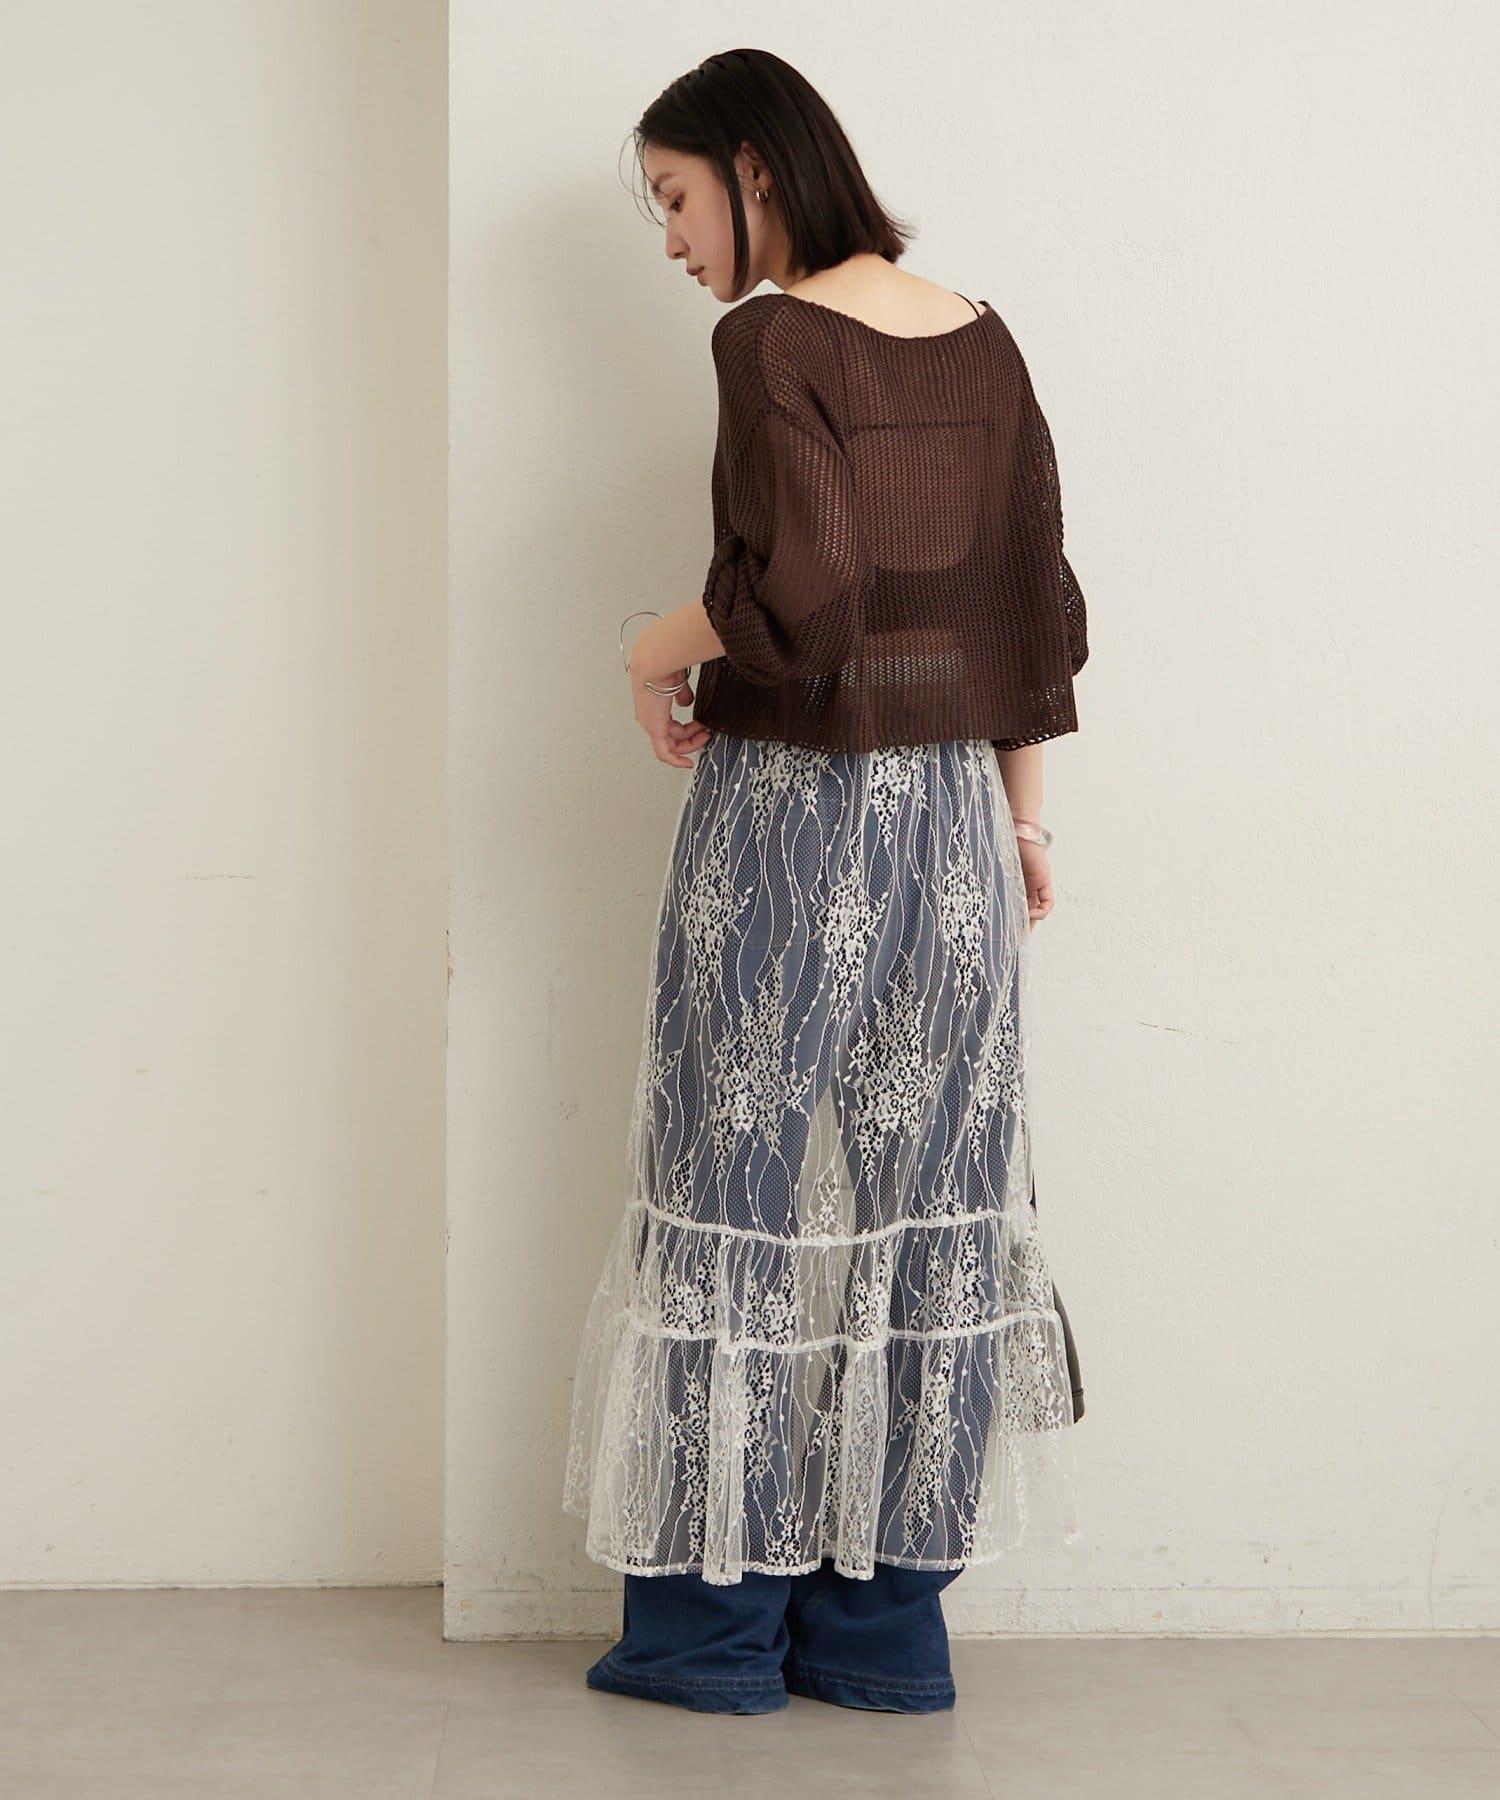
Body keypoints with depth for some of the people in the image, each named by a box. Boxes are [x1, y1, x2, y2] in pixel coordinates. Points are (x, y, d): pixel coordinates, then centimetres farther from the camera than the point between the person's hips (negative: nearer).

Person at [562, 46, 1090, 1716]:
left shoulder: (773, 342, -11)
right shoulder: (978, 337, 9)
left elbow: (801, 593, -23)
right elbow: (1036, 593, 11)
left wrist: (659, 649, -5)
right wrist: (1019, 811, 17)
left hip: (792, 810, -6)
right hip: (950, 810, 7)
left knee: (750, 1194, 4)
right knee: (923, 1197, 8)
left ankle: (722, 1612, 13)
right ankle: (887, 1619, 17)